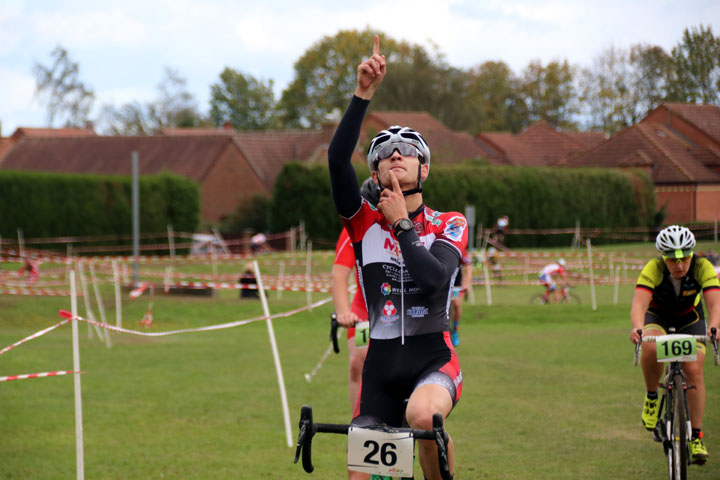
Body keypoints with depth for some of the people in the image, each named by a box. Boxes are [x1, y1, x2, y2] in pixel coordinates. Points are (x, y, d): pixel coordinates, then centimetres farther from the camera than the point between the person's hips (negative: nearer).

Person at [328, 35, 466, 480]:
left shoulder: (450, 225, 2)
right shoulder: (364, 223, 5)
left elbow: (433, 277, -19)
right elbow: (338, 158, -12)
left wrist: (401, 223, -11)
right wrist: (364, 93, -18)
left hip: (433, 359, -3)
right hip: (382, 364, 3)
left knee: (422, 415, -36)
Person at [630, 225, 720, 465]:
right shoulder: (653, 269, -31)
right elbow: (639, 304, -42)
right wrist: (638, 328, -63)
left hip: (690, 319, 1)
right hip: (657, 316, -1)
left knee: (694, 369, -18)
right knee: (651, 348, -34)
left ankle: (696, 436, -8)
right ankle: (652, 396, -8)